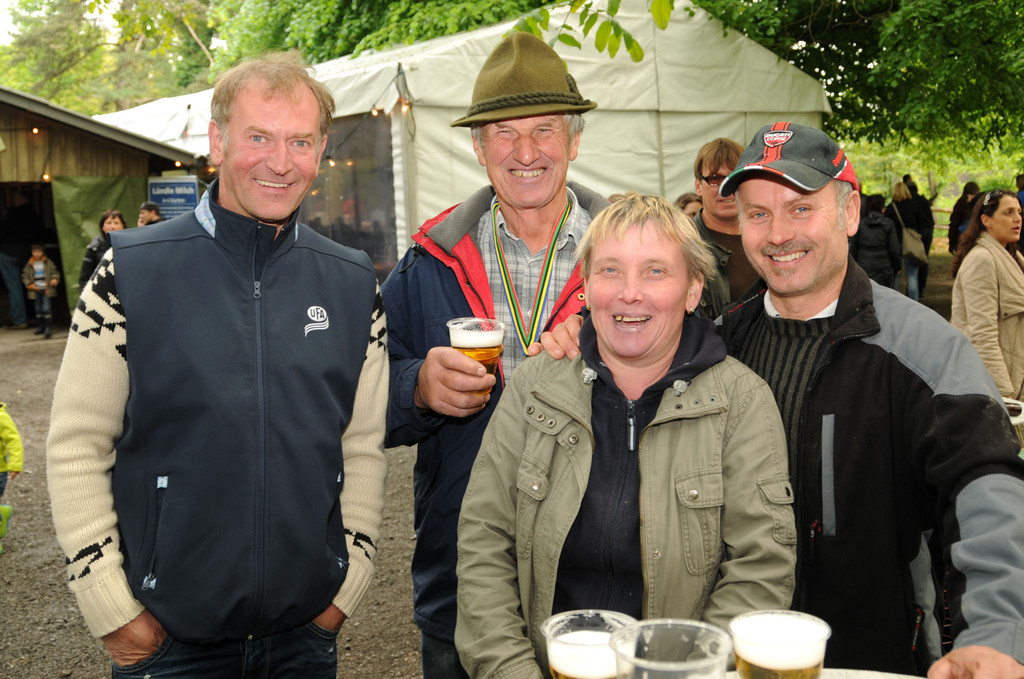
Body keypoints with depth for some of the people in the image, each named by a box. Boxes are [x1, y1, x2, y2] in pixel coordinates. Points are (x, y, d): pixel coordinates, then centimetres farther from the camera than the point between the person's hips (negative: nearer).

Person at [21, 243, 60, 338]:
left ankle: (48, 327, -6)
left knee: (46, 308, -11)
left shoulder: (48, 263, 1)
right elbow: (25, 276, 9)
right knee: (38, 309, 10)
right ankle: (42, 326, 22)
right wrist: (30, 285, -3)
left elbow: (55, 272, 6)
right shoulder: (29, 264, 5)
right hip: (36, 290, 3)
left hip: (46, 289, -3)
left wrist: (55, 279, -14)